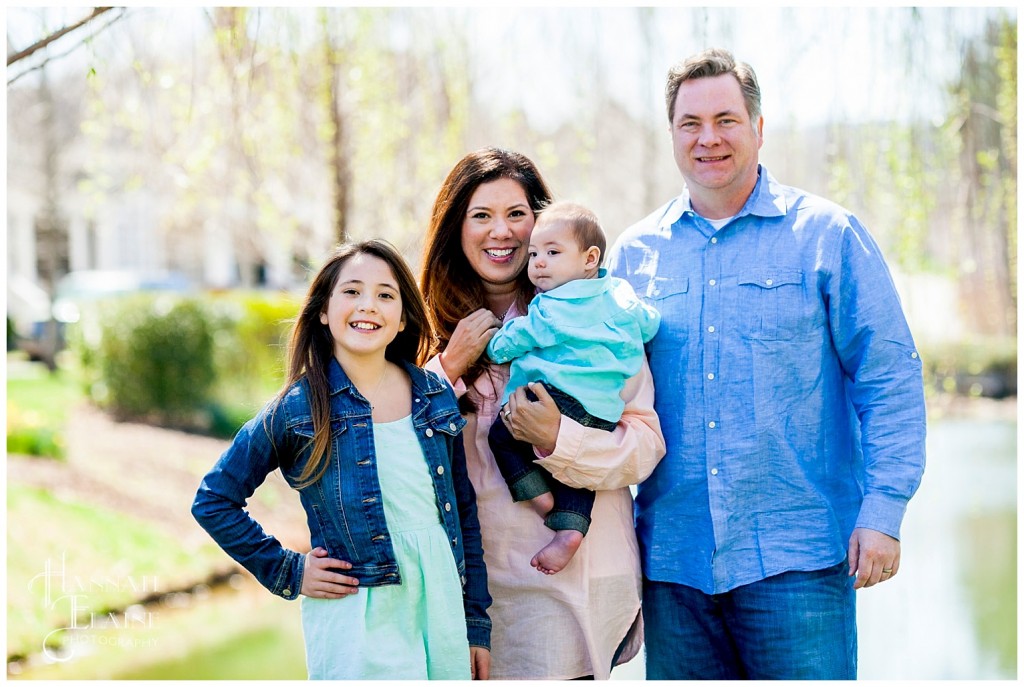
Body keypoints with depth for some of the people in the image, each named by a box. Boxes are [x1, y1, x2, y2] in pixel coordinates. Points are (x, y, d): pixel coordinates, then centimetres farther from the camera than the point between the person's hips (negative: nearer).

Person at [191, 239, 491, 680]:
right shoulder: (298, 409, -5)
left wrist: (477, 626, 9)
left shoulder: (437, 397, 5)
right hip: (358, 623, -3)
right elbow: (212, 502, 3)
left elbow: (464, 512, 10)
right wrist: (286, 571, -2)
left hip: (442, 611, 4)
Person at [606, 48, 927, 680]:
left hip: (798, 556, -3)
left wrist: (882, 510, -9)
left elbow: (888, 376, -1)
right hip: (673, 557, 3)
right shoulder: (634, 253, 10)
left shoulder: (828, 235, 0)